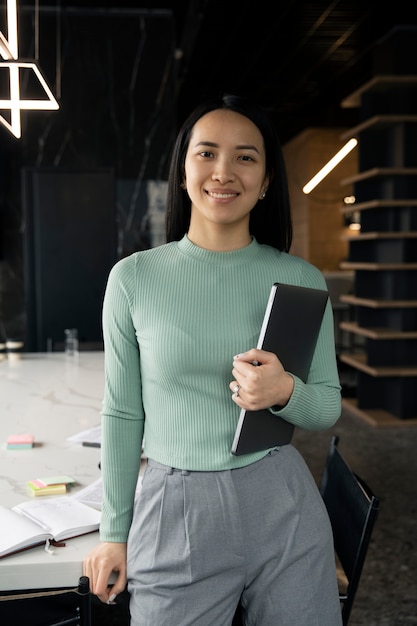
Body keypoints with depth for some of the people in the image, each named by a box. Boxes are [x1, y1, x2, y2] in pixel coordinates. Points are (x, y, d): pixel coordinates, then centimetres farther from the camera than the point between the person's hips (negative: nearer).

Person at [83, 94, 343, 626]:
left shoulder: (301, 280, -2)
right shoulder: (133, 278, -4)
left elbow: (329, 407, 5)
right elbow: (122, 413, 3)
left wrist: (285, 392, -18)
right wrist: (114, 532, 7)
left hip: (283, 506, 1)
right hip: (173, 514, -1)